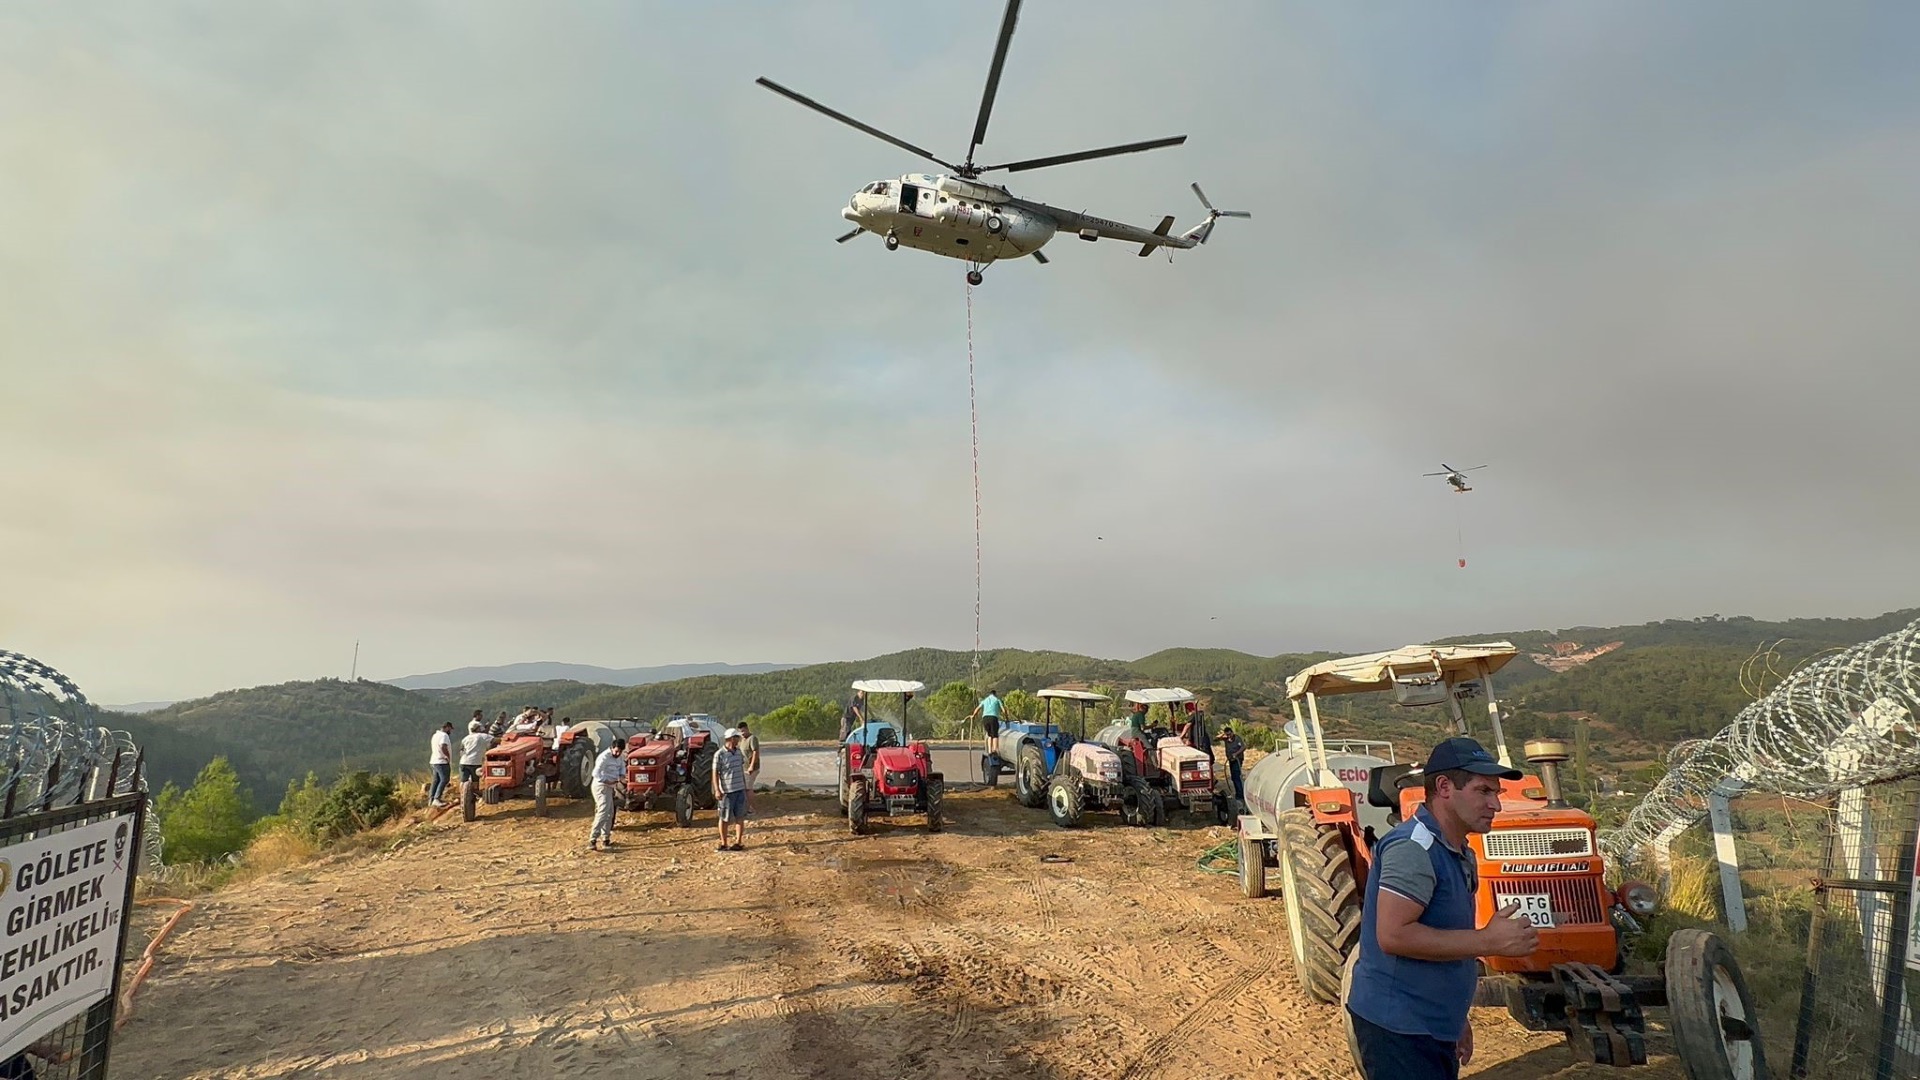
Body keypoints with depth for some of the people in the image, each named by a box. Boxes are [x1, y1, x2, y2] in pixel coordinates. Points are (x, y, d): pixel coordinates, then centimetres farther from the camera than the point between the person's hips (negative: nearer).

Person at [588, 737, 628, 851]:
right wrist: (608, 781, -30)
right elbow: (596, 773, -29)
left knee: (610, 813, 16)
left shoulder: (620, 756, 2)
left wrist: (622, 775, -1)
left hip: (609, 787, 9)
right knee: (603, 812, -18)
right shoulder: (604, 757, -23)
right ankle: (592, 841, -21)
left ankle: (605, 838, 28)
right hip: (601, 787, -9)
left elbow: (622, 766, 18)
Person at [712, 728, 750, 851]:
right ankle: (724, 844, 14)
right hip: (727, 791, -5)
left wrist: (745, 786, 19)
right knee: (724, 818, 5)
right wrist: (717, 790, -20)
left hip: (740, 790, 5)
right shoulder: (719, 755, -12)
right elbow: (715, 773, -13)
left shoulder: (739, 752, 8)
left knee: (740, 817, 7)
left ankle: (739, 842, 15)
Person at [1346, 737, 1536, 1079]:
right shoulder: (1413, 846, -21)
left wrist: (1456, 1018, 21)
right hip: (1397, 1027, -10)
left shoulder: (1459, 854, 11)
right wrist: (1489, 941, -24)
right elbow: (1393, 935, -29)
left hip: (1432, 1027, 10)